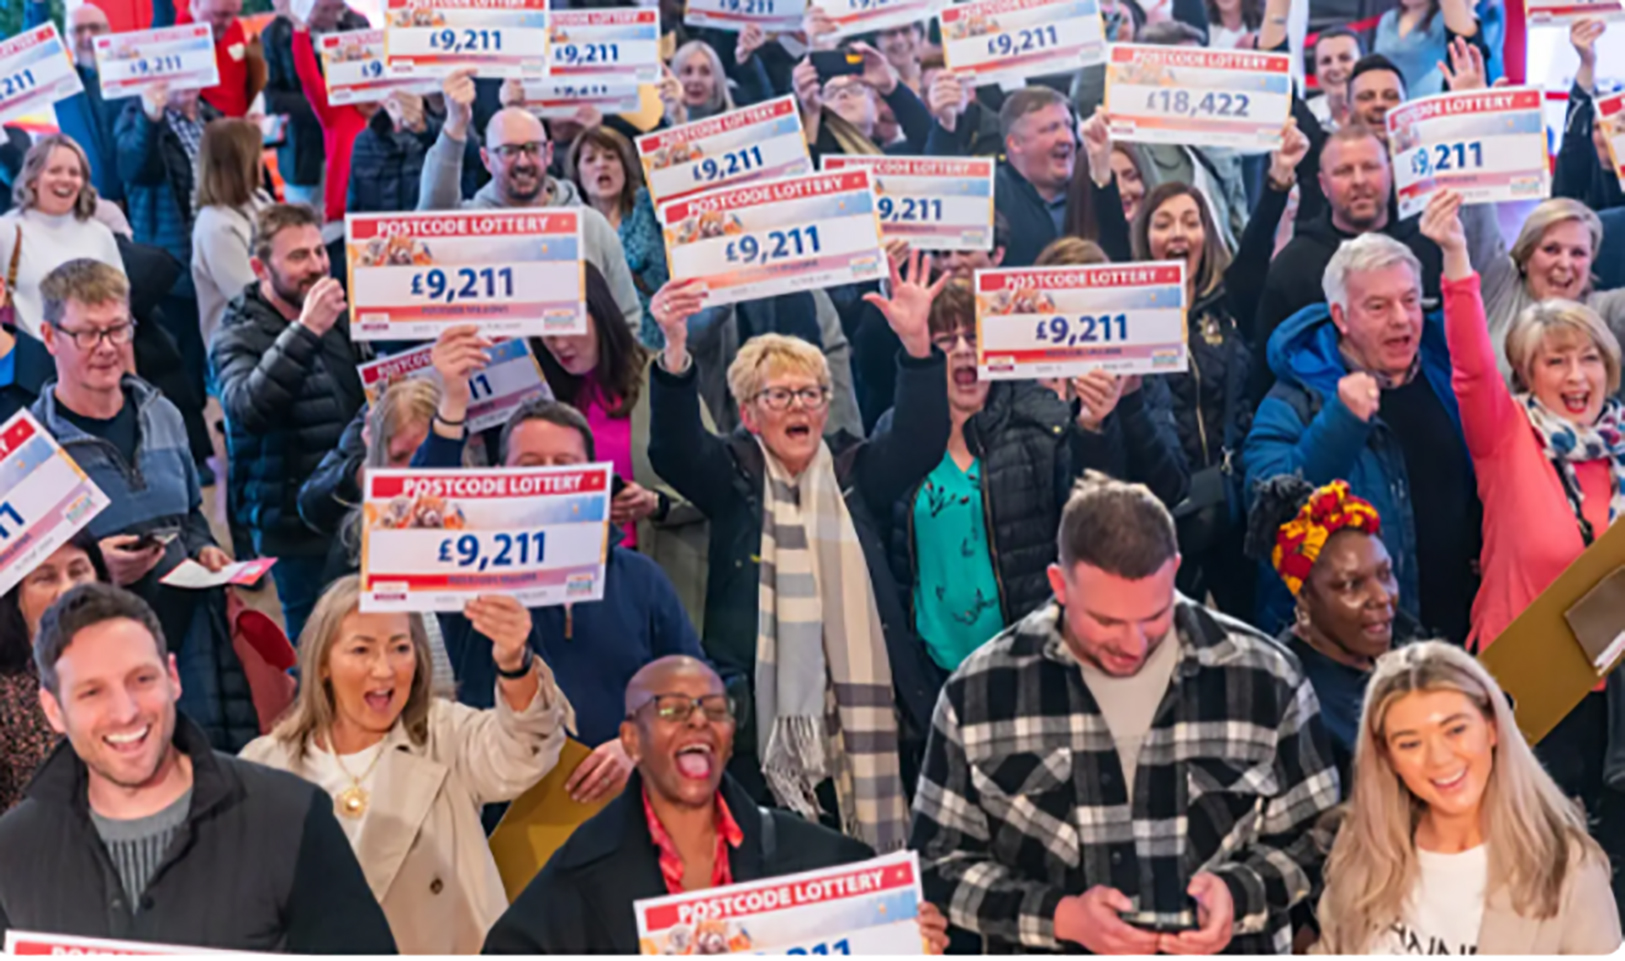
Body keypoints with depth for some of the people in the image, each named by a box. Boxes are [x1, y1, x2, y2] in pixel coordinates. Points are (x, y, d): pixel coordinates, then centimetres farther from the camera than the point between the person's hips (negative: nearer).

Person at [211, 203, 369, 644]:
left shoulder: (339, 317, 9)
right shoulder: (239, 335, -8)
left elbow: (373, 398, 25)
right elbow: (249, 409, -29)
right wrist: (305, 331, -33)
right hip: (298, 529, -5)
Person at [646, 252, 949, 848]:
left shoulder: (853, 474, 13)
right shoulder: (733, 476, 6)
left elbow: (918, 443, -1)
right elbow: (674, 447, -11)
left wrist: (915, 345, -17)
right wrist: (674, 351, -28)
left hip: (861, 705, 3)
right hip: (762, 719, -2)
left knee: (875, 850, 5)